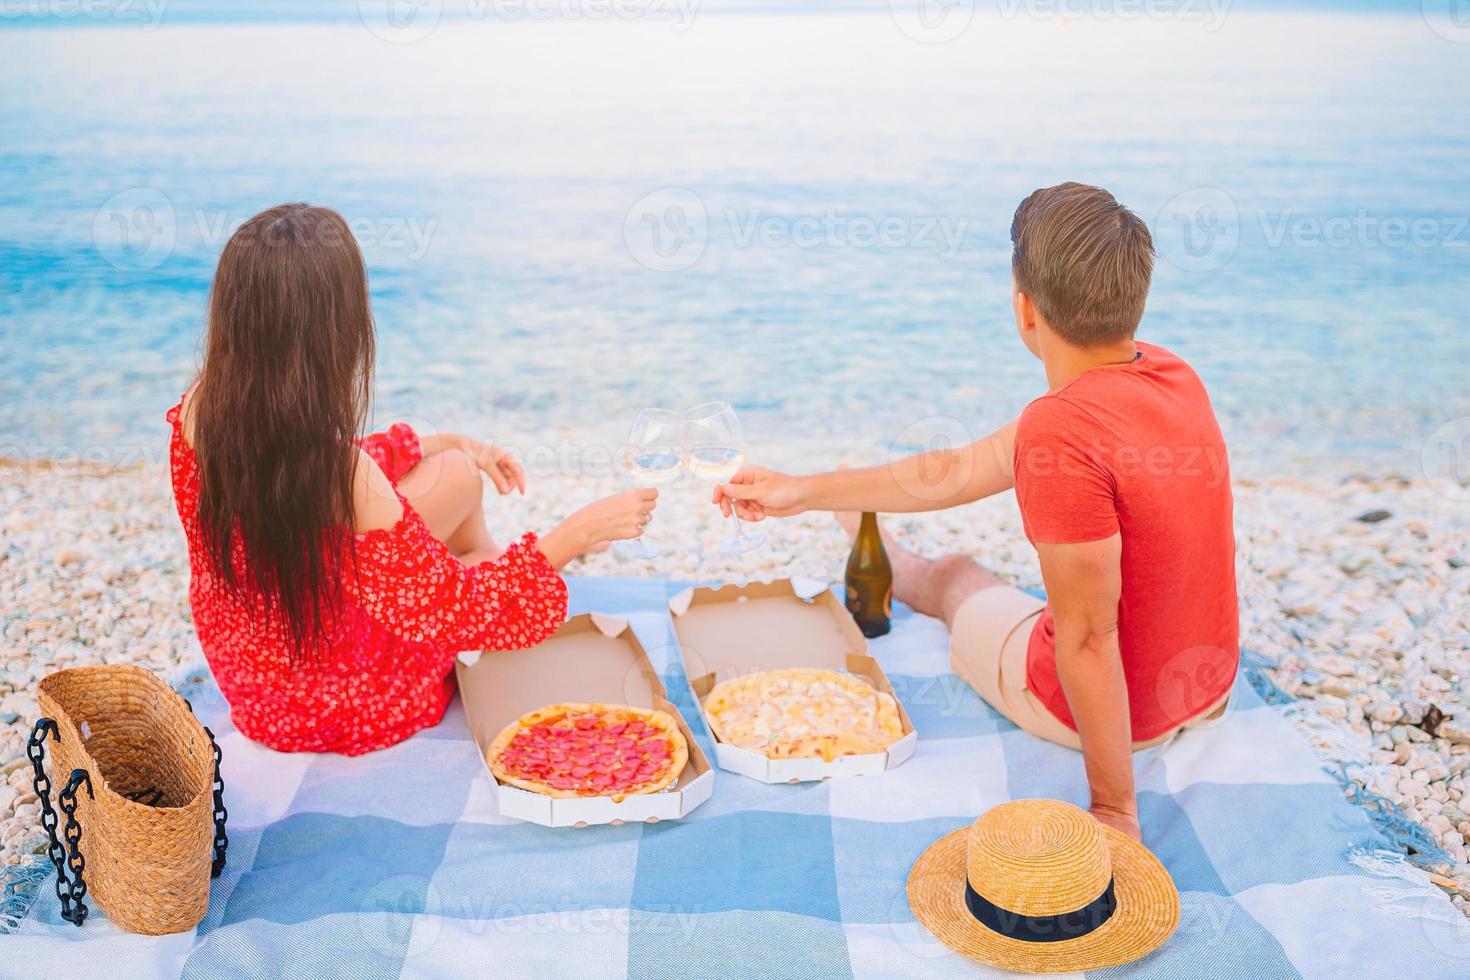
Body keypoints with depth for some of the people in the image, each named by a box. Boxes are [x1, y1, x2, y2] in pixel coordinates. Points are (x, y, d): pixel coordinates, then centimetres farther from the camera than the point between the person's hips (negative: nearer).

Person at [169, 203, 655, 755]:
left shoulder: (200, 409, -14)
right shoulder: (337, 468, -37)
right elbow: (453, 609, -24)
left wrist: (442, 444, 13)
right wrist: (579, 532, -16)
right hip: (337, 712, -6)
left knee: (456, 470, 13)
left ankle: (490, 561, 44)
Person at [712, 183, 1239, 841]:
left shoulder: (1060, 431, -33)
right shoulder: (1174, 374, -4)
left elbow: (1088, 640, -30)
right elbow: (959, 471, -1)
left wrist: (1114, 811, -16)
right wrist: (802, 492, 3)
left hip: (1108, 707, -5)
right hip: (1210, 689, 5)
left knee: (954, 577, 24)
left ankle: (891, 570, 59)